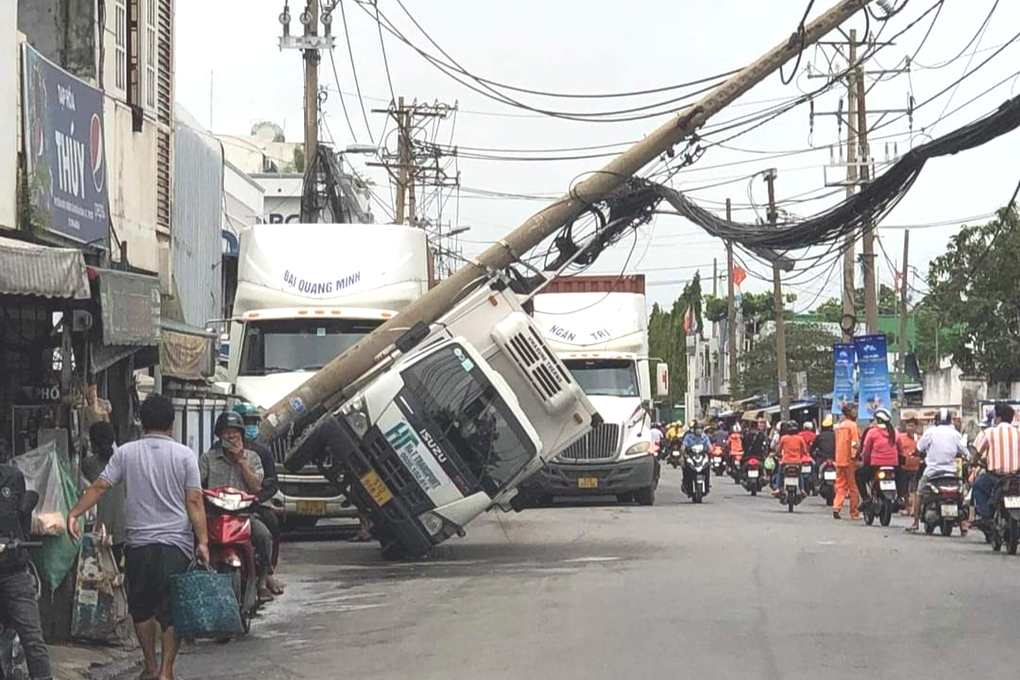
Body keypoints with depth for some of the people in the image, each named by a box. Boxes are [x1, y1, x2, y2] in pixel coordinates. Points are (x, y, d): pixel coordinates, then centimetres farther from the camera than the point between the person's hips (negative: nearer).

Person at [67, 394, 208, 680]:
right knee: (172, 610, 1)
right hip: (176, 543, -1)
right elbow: (194, 501, -5)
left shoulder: (126, 453, 3)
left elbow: (99, 486, -3)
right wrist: (202, 541, -6)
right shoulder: (184, 455, 0)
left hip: (138, 542, 1)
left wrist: (74, 514, 0)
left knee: (141, 606, 16)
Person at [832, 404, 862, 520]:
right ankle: (854, 513, 7)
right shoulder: (852, 425, -9)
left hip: (839, 460, 6)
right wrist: (855, 455, -10)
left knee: (840, 485, 9)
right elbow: (855, 443, -16)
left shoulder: (839, 426, 12)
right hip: (849, 460, -6)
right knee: (853, 487, 3)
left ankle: (836, 507, -9)